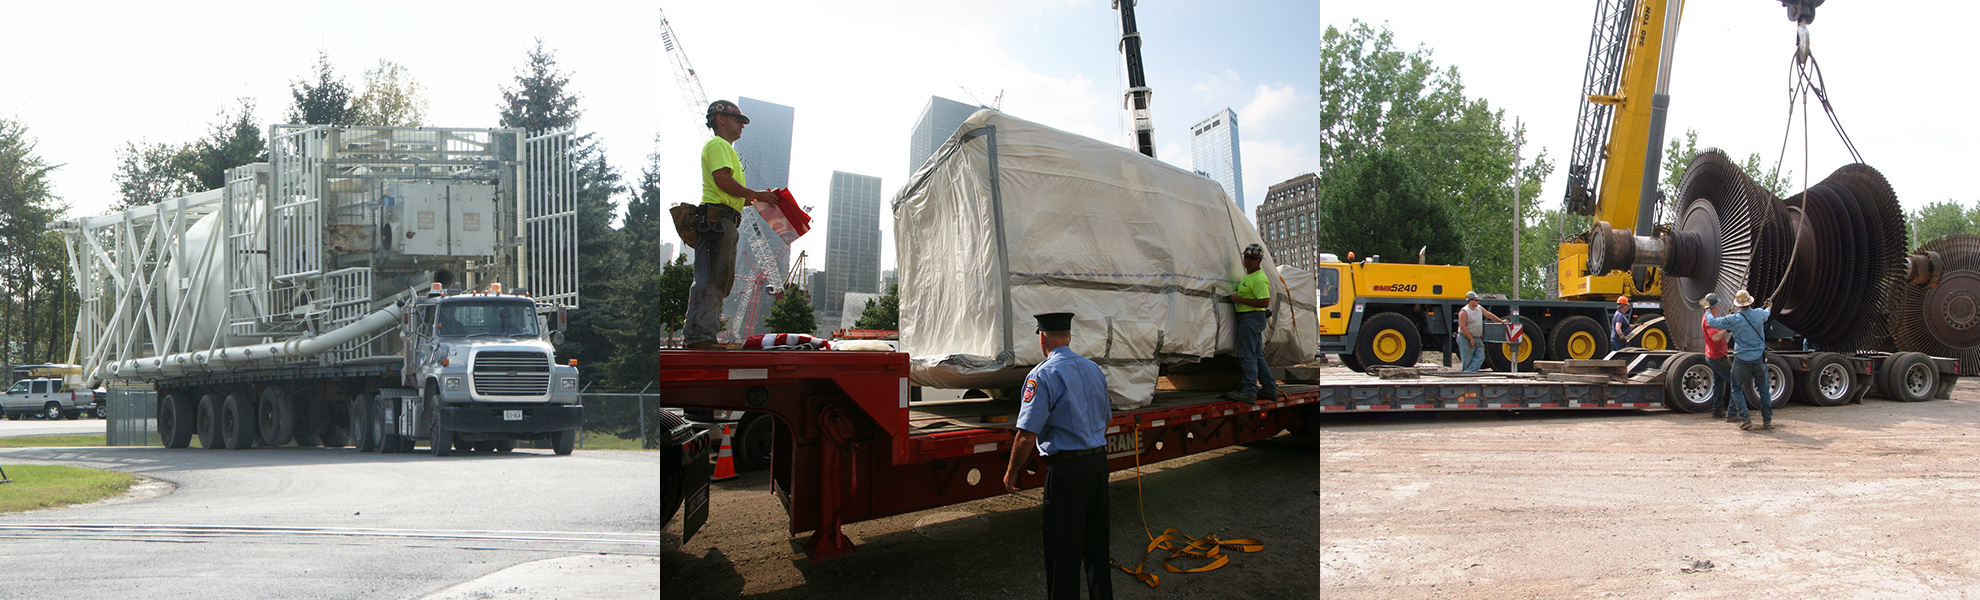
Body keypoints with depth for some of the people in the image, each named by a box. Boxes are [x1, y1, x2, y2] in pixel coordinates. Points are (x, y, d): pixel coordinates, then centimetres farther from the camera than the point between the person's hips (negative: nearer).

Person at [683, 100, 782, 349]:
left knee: (723, 280, 9)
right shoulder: (718, 144, -3)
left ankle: (707, 334, 9)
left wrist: (759, 199, 17)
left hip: (726, 222, 11)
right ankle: (698, 335, -18)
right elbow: (723, 180, -17)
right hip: (715, 216, -11)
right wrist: (756, 195, -10)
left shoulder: (727, 149, 29)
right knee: (710, 279, -15)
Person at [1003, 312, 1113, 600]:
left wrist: (1012, 471, -4)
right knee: (1096, 542, 19)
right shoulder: (1093, 369, 10)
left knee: (1063, 550, 1)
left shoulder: (1043, 375, -13)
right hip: (1099, 461, 7)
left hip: (1066, 469, -7)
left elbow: (1027, 436, -17)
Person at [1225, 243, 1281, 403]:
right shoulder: (1248, 276, 18)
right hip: (1246, 317, 11)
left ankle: (1248, 391, -15)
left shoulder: (1259, 279, -16)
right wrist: (1236, 297, 19)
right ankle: (1270, 389, 19)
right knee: (1257, 355, 14)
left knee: (1247, 354, -13)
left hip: (1252, 317, -11)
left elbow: (1265, 302, -24)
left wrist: (1239, 300, -20)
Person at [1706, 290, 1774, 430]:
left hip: (1742, 360, -3)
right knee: (1763, 389, 12)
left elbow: (1712, 322, -4)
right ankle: (1767, 420, 15)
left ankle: (1745, 418, -2)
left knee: (1737, 389, 10)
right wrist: (1768, 309, 49)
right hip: (1759, 359, 3)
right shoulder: (1759, 314, -3)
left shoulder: (1734, 319, -14)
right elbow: (1766, 314, 24)